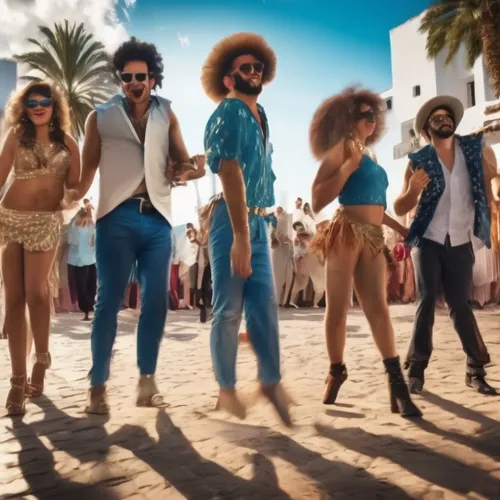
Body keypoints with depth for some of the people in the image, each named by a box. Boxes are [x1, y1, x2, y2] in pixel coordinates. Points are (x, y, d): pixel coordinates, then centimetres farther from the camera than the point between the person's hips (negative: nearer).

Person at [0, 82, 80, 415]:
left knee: (36, 292, -13)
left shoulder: (67, 143, 9)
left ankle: (41, 359, 13)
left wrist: (70, 199, -14)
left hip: (47, 222, -1)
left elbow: (74, 186, 7)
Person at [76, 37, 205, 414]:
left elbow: (183, 161, 13)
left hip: (158, 218, 2)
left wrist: (191, 167, -11)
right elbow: (87, 168, 10)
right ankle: (98, 386, 1)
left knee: (157, 300, 0)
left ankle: (147, 380, 11)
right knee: (109, 301, -5)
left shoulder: (166, 115, 17)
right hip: (117, 217, -2)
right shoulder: (101, 117, 12)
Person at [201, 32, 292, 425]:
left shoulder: (260, 116, 16)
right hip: (231, 221, -7)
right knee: (229, 309, -1)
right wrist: (240, 235, -27)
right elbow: (230, 174, -20)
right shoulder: (228, 113, -9)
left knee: (266, 304, 4)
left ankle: (271, 381, 12)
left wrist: (255, 227, 14)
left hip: (259, 221, 7)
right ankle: (227, 390, 10)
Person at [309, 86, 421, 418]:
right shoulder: (341, 149, 1)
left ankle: (397, 383, -6)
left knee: (378, 308, -2)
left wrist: (398, 226, 23)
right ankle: (337, 373, 16)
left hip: (372, 239, 6)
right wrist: (350, 165, -12)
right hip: (346, 235, -6)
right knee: (338, 309, 2)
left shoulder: (371, 157, 22)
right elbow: (318, 200, -8)